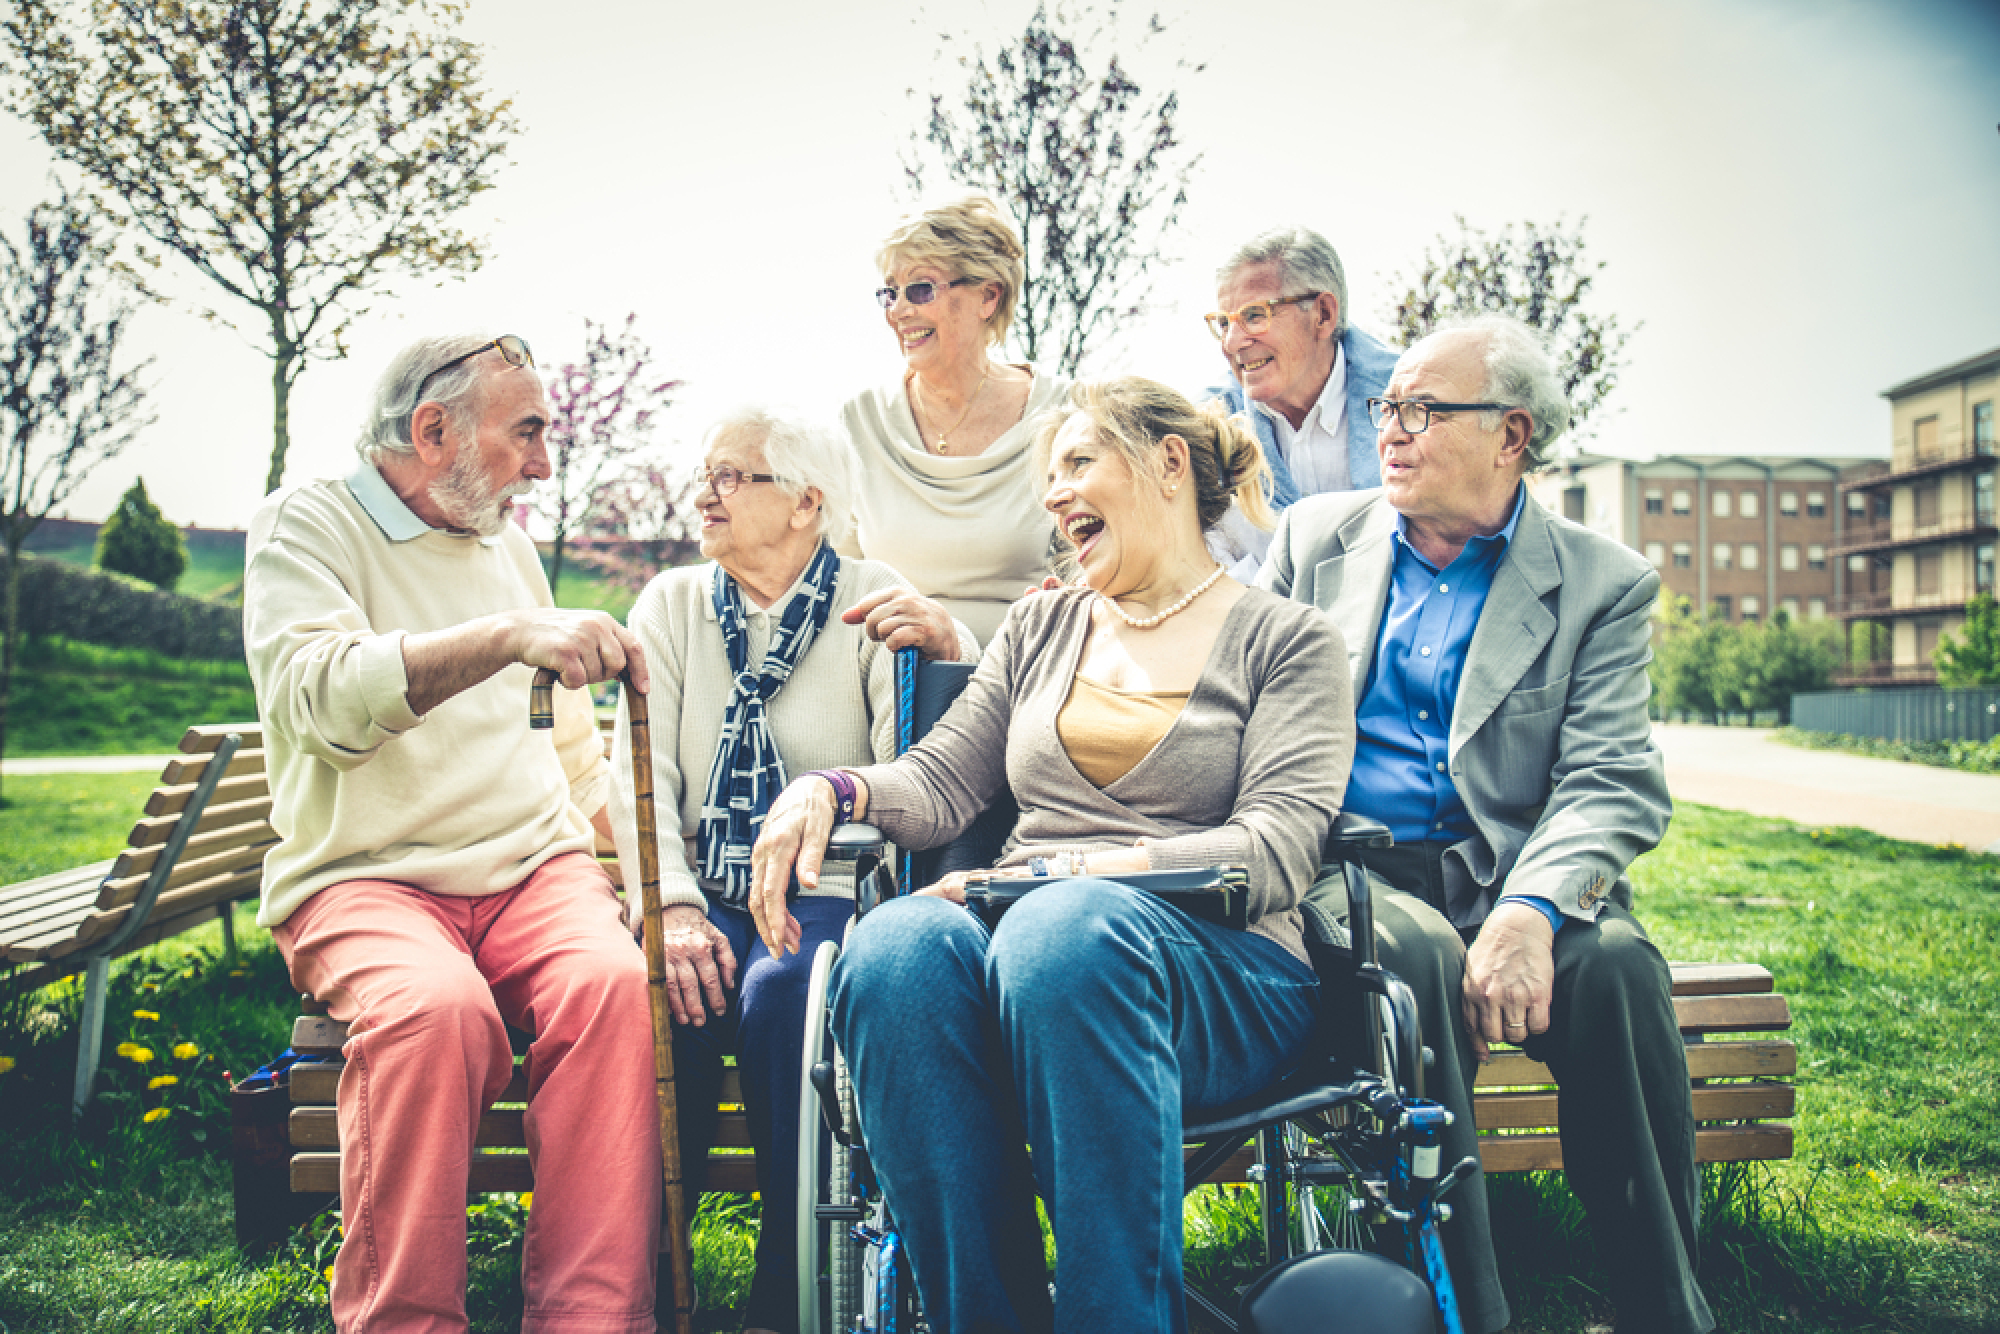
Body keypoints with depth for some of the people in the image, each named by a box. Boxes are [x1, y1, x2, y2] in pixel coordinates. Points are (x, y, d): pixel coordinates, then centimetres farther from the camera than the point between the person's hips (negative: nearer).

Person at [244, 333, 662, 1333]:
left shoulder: (509, 545, 20)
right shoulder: (305, 526, 2)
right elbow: (324, 696, -21)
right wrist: (511, 635, -33)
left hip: (533, 870, 4)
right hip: (365, 878, -4)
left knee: (616, 982, -28)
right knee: (435, 1006, -36)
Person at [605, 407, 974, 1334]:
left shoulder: (871, 601, 6)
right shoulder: (671, 604, 14)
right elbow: (638, 775, 2)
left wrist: (944, 649, -24)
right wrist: (675, 908, -14)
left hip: (828, 893, -2)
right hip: (707, 893, 2)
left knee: (781, 990, -33)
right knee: (662, 993, -29)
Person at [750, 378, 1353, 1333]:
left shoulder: (1284, 639, 10)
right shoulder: (1042, 626, 25)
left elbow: (1278, 843, -4)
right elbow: (943, 781, 20)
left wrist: (1064, 870, -17)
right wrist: (829, 789, -3)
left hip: (1218, 969, -3)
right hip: (1027, 929, 4)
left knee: (1067, 929, -39)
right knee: (894, 951, -32)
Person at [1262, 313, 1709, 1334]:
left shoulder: (1604, 582, 6)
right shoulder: (1314, 536, 14)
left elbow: (1613, 785, -6)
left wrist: (1530, 908, -25)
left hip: (1503, 874, 0)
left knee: (1614, 964, -31)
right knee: (1414, 953, -33)